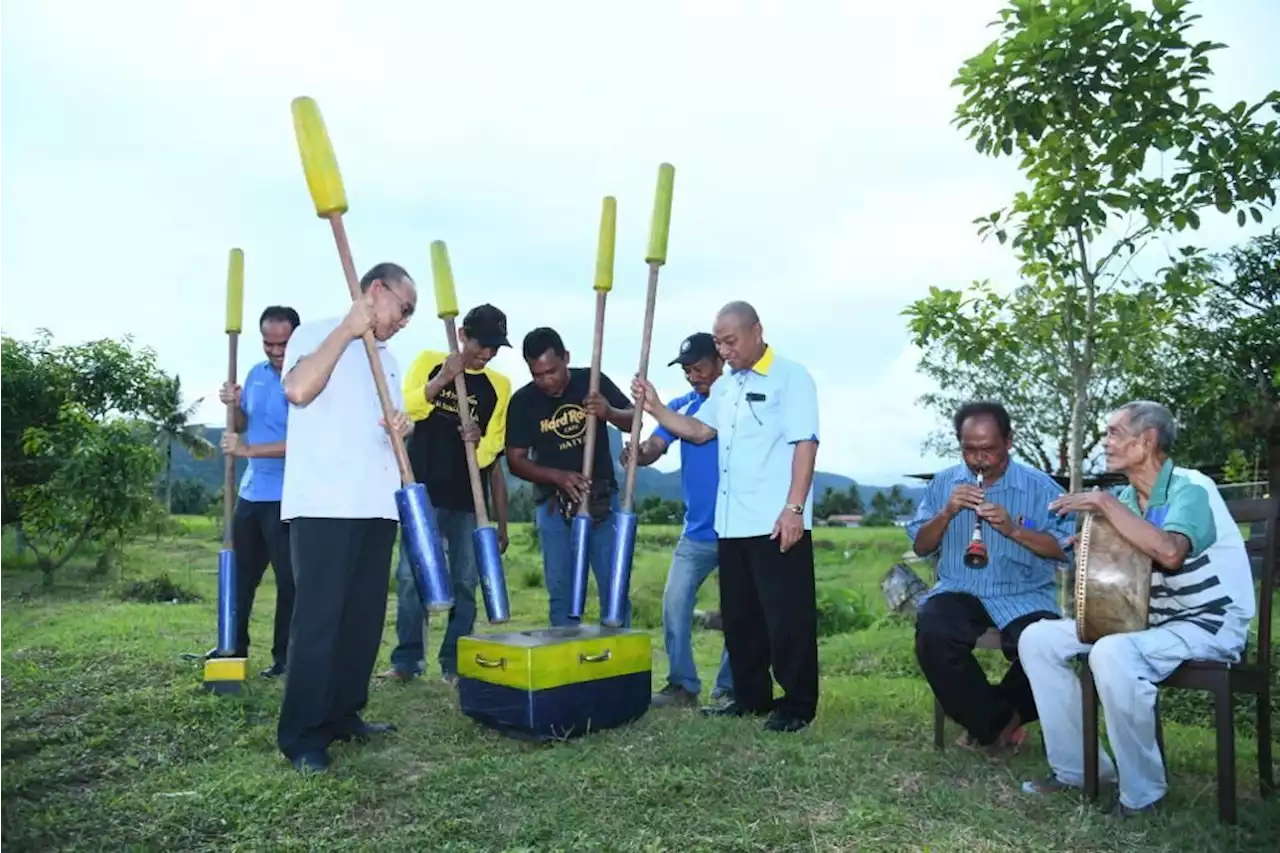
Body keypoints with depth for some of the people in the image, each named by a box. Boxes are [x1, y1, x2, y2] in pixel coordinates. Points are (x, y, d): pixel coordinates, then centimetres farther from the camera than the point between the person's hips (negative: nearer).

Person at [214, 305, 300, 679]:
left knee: (288, 579, 0)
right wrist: (234, 406, -3)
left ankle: (285, 657, 11)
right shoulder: (256, 374, 8)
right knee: (241, 574, 17)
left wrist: (248, 450, -26)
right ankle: (234, 648, 32)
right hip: (250, 492, 8)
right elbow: (243, 426, 18)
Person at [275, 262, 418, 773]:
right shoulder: (316, 333, 1)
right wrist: (347, 329, -15)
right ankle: (303, 736, 1)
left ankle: (343, 714, 21)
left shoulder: (387, 360, 22)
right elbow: (298, 390, -19)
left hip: (377, 504, 8)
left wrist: (402, 431, 3)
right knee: (318, 617, -7)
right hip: (324, 503, -7)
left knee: (365, 617, 9)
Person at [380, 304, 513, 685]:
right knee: (411, 576, -1)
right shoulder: (429, 362, 4)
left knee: (465, 582, 4)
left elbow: (493, 450, 6)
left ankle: (454, 663, 14)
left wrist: (480, 442, -17)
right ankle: (406, 660, 10)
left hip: (470, 498, 2)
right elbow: (403, 408, -9)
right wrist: (441, 380, -21)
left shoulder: (499, 385, 8)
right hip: (423, 491, -2)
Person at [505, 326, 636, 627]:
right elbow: (515, 461, -2)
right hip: (554, 504, 0)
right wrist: (557, 476, -19)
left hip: (603, 498, 0)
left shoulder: (592, 381, -4)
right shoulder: (522, 401, -5)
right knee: (561, 592, 3)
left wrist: (610, 413, -22)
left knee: (614, 588, 1)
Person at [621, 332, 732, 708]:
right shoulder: (680, 406, 6)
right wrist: (636, 454, -27)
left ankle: (729, 688, 18)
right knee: (675, 601, 1)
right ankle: (682, 684, 12)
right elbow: (653, 447, -6)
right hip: (697, 531, 4)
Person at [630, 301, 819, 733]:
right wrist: (655, 409, 4)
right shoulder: (725, 385, 17)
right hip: (732, 522, 8)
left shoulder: (790, 376, -7)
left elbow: (805, 444, -13)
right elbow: (699, 430, 18)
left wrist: (794, 508, -20)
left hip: (777, 523, -8)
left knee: (787, 615, -1)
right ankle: (751, 695, 28)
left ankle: (797, 703, 11)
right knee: (739, 615, 15)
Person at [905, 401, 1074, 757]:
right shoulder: (943, 483, 10)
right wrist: (947, 513, -10)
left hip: (1023, 596, -1)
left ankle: (986, 720, 1)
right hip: (959, 591, 1)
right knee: (932, 634, -31)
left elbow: (1065, 550, -3)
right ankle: (1000, 720, -7)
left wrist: (1014, 530, -18)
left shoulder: (1040, 487, 3)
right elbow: (920, 546, 8)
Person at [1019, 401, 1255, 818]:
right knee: (1038, 638, -4)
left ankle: (1142, 791, -16)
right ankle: (1076, 766, 3)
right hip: (1149, 620, 8)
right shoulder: (1126, 498, 5)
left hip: (1210, 624, -8)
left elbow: (1169, 552, -38)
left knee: (1112, 653, -36)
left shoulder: (1190, 489, -18)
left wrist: (1105, 503, -29)